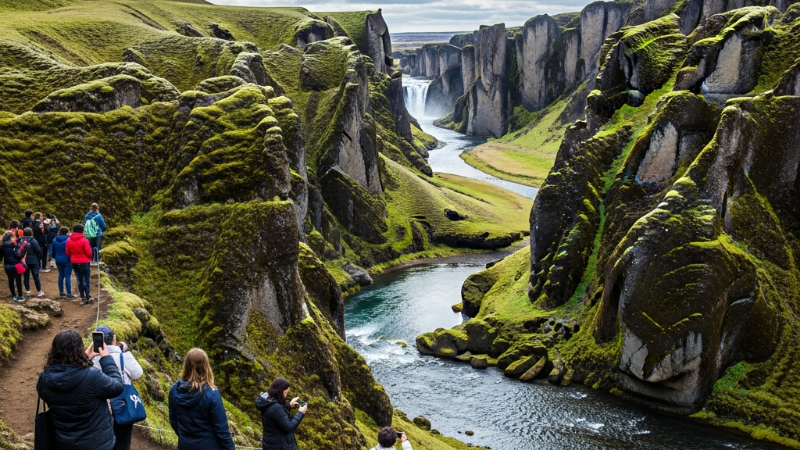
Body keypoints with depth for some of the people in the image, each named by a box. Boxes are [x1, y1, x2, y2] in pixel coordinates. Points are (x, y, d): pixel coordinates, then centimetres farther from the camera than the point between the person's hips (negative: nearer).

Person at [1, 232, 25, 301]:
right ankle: (20, 296, 7)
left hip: (7, 266, 5)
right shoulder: (14, 245, -15)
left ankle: (14, 296, 21)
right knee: (18, 280, 4)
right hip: (16, 265, -5)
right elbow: (18, 255, -20)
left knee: (10, 280, 14)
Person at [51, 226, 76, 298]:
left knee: (61, 275, 15)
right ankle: (69, 294, -4)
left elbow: (52, 250, 10)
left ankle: (61, 292, 21)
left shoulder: (55, 240, 4)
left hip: (58, 260, 6)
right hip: (67, 260, -6)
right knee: (68, 276, -4)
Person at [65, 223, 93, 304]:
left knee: (79, 280, 9)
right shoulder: (84, 240, -15)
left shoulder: (69, 240, 0)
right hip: (84, 262, -4)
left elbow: (67, 252, 6)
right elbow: (89, 252, -13)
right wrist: (90, 257, 8)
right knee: (86, 279, 4)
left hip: (74, 263, 4)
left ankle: (83, 298, 12)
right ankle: (88, 296, 4)